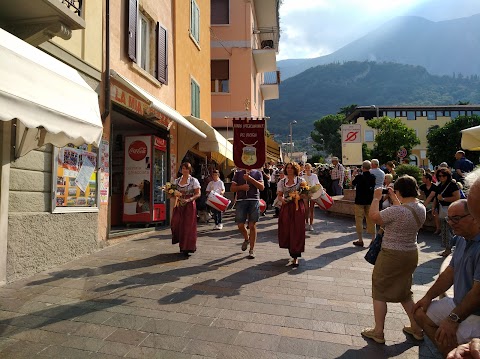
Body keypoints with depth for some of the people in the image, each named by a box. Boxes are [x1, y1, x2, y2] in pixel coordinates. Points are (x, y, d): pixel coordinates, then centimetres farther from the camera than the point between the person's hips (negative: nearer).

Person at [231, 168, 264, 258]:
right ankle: (246, 239, 33)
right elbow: (232, 188, 9)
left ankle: (251, 250, 9)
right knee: (240, 225, 1)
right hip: (241, 200, 2)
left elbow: (261, 187, -4)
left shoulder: (257, 173, 9)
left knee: (252, 226, -1)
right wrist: (241, 187, -11)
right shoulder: (238, 173, 13)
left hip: (254, 200, -1)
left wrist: (250, 178, -13)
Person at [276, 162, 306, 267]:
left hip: (297, 208, -3)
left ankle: (295, 257, 2)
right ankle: (292, 250, 29)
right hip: (286, 208, 3)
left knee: (297, 231, -5)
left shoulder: (301, 180, 3)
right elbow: (279, 195, 9)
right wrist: (282, 199, -12)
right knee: (285, 231, 3)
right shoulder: (282, 182, 10)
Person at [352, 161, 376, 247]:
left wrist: (354, 175, 14)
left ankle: (360, 240, 5)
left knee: (359, 219, 3)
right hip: (370, 201, 4)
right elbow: (373, 186, 12)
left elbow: (352, 183, 2)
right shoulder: (373, 177, -2)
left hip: (360, 201, -4)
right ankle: (373, 238, 16)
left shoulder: (359, 176, -15)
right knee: (371, 219, 12)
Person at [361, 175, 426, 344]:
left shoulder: (397, 211, -27)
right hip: (411, 254, 8)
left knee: (379, 292, 9)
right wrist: (393, 198, 21)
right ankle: (416, 328, 36)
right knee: (404, 292, 26)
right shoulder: (421, 208, -2)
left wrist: (376, 198, -2)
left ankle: (378, 332, 20)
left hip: (392, 256, -8)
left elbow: (374, 216, -15)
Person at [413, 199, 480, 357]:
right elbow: (449, 273, 12)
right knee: (420, 313, 11)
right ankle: (449, 353, 21)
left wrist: (453, 319, -20)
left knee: (446, 339, -24)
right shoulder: (462, 240, 4)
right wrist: (428, 297, 9)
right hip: (459, 303, 9)